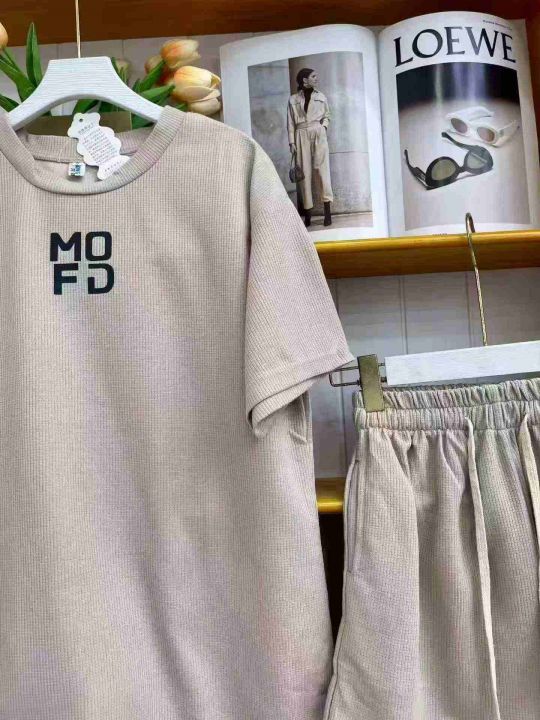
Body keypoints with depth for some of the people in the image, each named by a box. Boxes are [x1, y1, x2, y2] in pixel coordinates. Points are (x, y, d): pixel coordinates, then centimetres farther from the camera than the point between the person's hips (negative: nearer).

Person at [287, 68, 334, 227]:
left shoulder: (321, 97, 13)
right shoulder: (293, 99, 7)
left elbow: (327, 115, 20)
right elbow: (290, 122, 5)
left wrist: (324, 126, 0)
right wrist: (292, 142, -3)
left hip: (318, 134, 1)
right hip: (301, 136, 0)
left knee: (322, 168, -11)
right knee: (305, 172, -2)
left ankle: (327, 211, -12)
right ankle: (308, 214, 1)